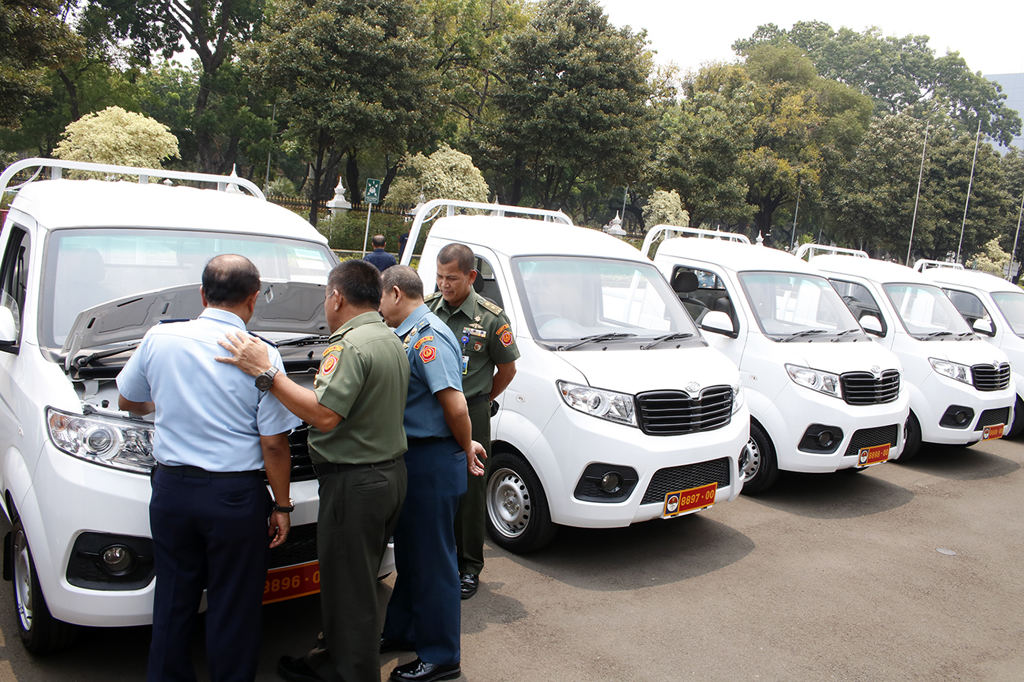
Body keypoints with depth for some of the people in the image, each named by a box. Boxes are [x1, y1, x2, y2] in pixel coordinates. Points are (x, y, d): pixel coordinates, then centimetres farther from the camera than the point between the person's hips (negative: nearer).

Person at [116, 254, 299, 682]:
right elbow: (274, 443, -11)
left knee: (173, 599, 19)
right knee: (233, 606, 11)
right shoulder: (261, 356, -13)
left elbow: (127, 400, 15)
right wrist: (281, 506, -1)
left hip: (170, 489, 4)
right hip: (235, 495, -4)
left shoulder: (159, 338, -2)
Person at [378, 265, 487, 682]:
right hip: (415, 458, 10)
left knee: (433, 559, 3)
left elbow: (456, 405, -25)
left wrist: (464, 449, -11)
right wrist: (464, 445, 13)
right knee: (410, 552, 22)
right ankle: (403, 632, 40)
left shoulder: (428, 336, -20)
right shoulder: (410, 335, 12)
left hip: (432, 462, -10)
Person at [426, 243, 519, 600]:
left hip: (471, 415, -3)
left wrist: (481, 401, 7)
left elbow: (507, 369, 3)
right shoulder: (427, 307, 2)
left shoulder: (491, 317, -7)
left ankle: (470, 566, 20)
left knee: (470, 493, 5)